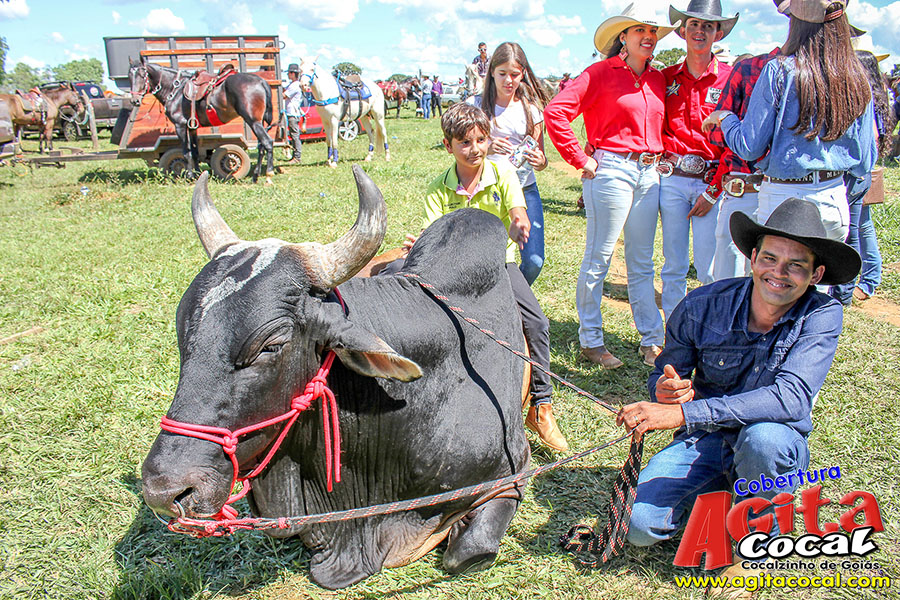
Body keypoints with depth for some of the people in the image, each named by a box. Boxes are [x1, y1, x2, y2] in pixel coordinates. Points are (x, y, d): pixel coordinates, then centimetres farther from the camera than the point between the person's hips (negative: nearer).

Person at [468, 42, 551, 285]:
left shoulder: (531, 108, 7)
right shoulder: (476, 105, 3)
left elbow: (541, 157, 8)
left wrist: (539, 160, -17)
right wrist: (486, 148, -20)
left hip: (525, 189, 2)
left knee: (534, 262, -7)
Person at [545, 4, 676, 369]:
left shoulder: (658, 80, 14)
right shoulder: (602, 72, -4)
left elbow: (663, 125, 28)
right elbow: (555, 111, -12)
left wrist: (660, 157, 12)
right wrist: (580, 160, -11)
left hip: (649, 173, 6)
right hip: (611, 170, -6)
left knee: (642, 262, 12)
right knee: (598, 259, 0)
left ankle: (651, 340, 21)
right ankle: (590, 341, 12)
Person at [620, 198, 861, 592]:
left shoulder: (822, 316, -17)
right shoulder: (701, 306, -12)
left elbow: (791, 398, -33)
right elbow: (665, 375, 2)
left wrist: (683, 412, -40)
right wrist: (664, 390, -26)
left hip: (778, 448, -1)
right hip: (704, 442, 2)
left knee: (764, 435, -37)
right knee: (641, 525, -19)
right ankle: (720, 497, 13)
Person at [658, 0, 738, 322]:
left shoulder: (730, 78, 0)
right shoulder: (666, 77, 10)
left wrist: (714, 192, -9)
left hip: (711, 181, -3)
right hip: (671, 178, 3)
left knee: (709, 268, -5)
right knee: (674, 266, 7)